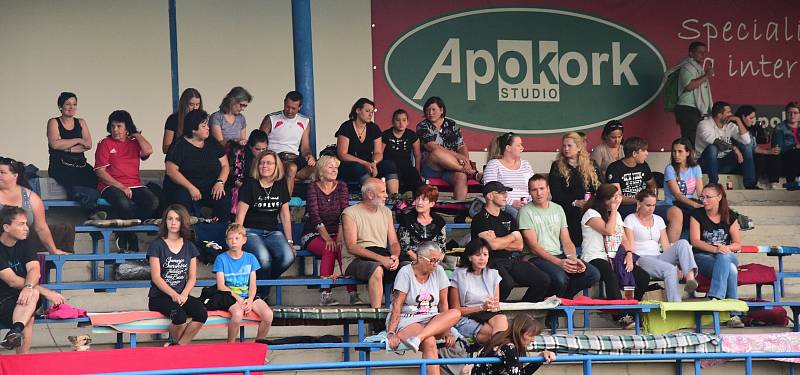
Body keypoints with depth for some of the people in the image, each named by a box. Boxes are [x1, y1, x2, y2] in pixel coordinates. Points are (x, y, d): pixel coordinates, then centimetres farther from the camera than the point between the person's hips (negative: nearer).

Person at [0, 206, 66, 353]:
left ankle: (16, 331, -51)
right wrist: (45, 292, -22)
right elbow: (12, 281, -18)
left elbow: (34, 269, -7)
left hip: (21, 298, 5)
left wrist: (29, 286, -32)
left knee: (33, 294, -31)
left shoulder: (23, 244, 9)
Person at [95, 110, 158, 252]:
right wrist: (121, 187, -12)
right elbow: (100, 171, -2)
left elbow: (148, 151, -5)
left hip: (135, 185, 4)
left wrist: (136, 134, 9)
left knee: (153, 202, -27)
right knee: (123, 204, -37)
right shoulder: (105, 144, 8)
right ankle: (132, 241, -12)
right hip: (111, 186, -4)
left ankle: (124, 234, -10)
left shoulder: (134, 143, 19)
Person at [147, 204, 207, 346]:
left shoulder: (189, 247, 13)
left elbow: (192, 277, 10)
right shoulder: (157, 245, 1)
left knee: (201, 313, -27)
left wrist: (184, 294, -10)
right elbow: (156, 277, -6)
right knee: (179, 315, -34)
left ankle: (179, 346, -14)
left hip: (182, 295, 4)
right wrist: (174, 295, -18)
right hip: (159, 297, -4)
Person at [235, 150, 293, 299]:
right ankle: (262, 293, -9)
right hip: (251, 232, -4)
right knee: (263, 258, -34)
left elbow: (285, 216, 15)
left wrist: (289, 241, 10)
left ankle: (264, 281, 1)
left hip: (273, 232, 4)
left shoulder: (280, 186, 11)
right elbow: (240, 216, -4)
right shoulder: (250, 185, -2)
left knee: (288, 257, -26)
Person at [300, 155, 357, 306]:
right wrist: (327, 238, -24)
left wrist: (340, 237, -21)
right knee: (329, 250, -33)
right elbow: (315, 216, -13)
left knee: (344, 248, -30)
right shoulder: (313, 188, -3)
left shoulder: (341, 187, 6)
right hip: (313, 235, -2)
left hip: (335, 233, 2)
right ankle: (324, 295, -35)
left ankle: (353, 294, -36)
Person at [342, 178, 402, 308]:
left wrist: (395, 256, -8)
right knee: (377, 269, -39)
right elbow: (351, 247, -8)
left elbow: (394, 242, 17)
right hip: (360, 260, -5)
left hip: (384, 258, 5)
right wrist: (380, 258, -19)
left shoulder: (386, 212, 21)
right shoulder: (350, 213, 2)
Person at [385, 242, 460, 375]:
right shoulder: (405, 272, -5)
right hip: (408, 321, -5)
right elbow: (397, 305, -11)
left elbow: (443, 304, 8)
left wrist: (446, 331, -3)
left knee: (455, 313, -27)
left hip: (432, 321, 5)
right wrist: (391, 333, -23)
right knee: (429, 343, -36)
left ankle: (418, 338, -39)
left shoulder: (438, 272, 8)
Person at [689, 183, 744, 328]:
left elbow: (738, 244, 7)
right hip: (703, 257, -2)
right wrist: (715, 248, -24)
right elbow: (695, 241, -9)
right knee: (731, 271, -34)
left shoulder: (729, 217, 8)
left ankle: (715, 298, -46)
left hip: (728, 256, 2)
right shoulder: (697, 214, 2)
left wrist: (726, 248, -16)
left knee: (723, 258, -38)